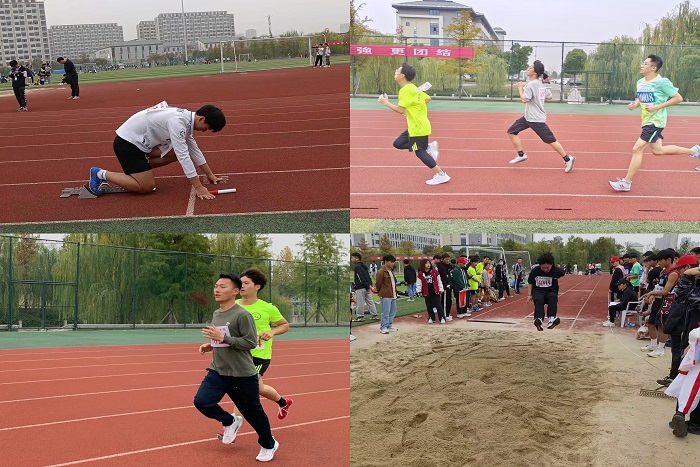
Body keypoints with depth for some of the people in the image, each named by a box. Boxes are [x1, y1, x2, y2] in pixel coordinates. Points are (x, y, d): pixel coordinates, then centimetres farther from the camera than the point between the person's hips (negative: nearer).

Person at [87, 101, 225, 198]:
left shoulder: (187, 119, 3)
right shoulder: (177, 121, -27)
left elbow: (194, 150, 13)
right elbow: (184, 157, -31)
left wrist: (210, 174, 14)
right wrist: (198, 188, -30)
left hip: (140, 140, 9)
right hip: (126, 143, -9)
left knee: (175, 153, 1)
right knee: (147, 187, -9)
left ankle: (139, 169, 11)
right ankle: (101, 174, 2)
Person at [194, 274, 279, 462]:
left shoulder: (242, 315, -16)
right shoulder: (216, 314, 10)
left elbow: (251, 342, -21)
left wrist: (223, 338, -26)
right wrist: (210, 346, 5)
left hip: (242, 375, -7)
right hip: (217, 372, 7)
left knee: (253, 413, 5)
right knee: (201, 401, -13)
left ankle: (269, 445, 32)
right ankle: (230, 422, 15)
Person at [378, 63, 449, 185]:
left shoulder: (405, 90, -18)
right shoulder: (413, 88, 11)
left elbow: (401, 110, -24)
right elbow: (427, 98, 20)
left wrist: (385, 102, -15)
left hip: (418, 127, -10)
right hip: (416, 126, 10)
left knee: (420, 152, -5)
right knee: (398, 143, 13)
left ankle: (441, 175, -2)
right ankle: (428, 147, 10)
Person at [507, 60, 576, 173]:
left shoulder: (530, 84, -19)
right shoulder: (541, 84, 8)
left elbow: (524, 100, -23)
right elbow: (549, 97, 16)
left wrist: (520, 88, -10)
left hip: (536, 119, -10)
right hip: (528, 117, 10)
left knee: (550, 140, -3)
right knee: (511, 132, 5)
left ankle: (567, 159, 8)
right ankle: (521, 155, 12)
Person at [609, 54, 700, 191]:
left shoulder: (662, 82, -16)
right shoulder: (640, 82, 5)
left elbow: (678, 98, -13)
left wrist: (657, 107, -21)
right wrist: (634, 105, -1)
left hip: (655, 121, -9)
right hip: (647, 121, 9)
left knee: (637, 149, -11)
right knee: (657, 150, 19)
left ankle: (626, 182, -3)